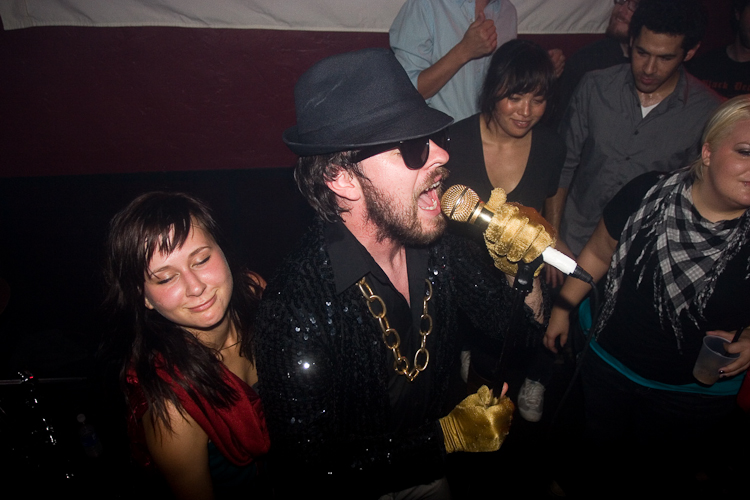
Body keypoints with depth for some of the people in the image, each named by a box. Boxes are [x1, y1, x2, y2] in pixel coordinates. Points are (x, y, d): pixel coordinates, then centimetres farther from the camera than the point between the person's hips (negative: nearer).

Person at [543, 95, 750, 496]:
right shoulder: (647, 193, -17)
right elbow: (598, 254, -1)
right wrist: (563, 307, 1)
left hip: (696, 393, 0)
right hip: (609, 368, 1)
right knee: (601, 450, 24)